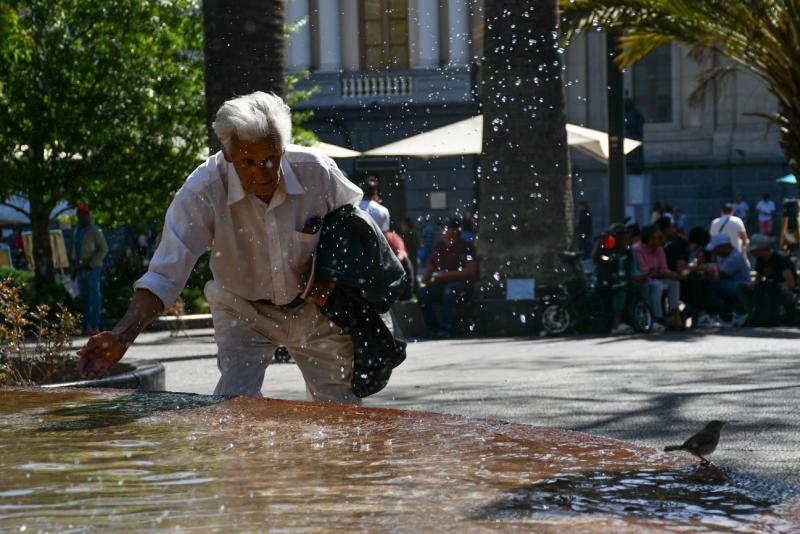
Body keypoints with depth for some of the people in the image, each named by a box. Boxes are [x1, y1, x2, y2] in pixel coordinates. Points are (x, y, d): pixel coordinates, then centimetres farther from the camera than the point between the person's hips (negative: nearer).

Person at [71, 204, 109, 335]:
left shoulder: (94, 230, -8)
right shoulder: (78, 230, 15)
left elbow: (104, 249, -12)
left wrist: (91, 264, -15)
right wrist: (74, 266, 16)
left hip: (92, 269, -8)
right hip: (81, 269, 8)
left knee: (94, 298, -6)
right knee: (84, 298, 9)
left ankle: (94, 326, -5)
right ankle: (87, 325, 14)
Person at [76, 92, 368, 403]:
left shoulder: (317, 172, -24)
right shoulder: (203, 190, -29)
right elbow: (164, 275, -29)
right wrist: (122, 335, -42)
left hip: (314, 307, 2)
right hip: (243, 311, -2)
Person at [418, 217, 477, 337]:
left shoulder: (466, 247, -2)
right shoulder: (439, 248, 14)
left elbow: (471, 271, -12)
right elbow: (430, 269, 19)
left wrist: (446, 275, -17)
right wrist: (425, 279, -6)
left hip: (461, 284, -5)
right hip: (441, 285, 5)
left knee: (450, 290, -38)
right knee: (422, 293, -22)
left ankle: (446, 328, -38)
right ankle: (433, 329, -18)